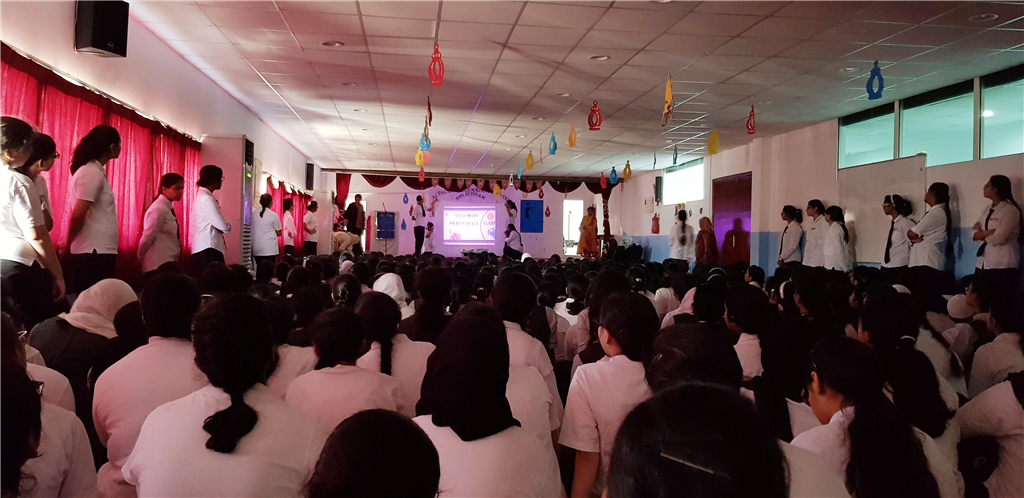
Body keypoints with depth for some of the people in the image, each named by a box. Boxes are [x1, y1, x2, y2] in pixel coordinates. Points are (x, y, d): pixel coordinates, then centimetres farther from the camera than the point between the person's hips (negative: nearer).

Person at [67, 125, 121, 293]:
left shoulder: (94, 171, 17)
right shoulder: (93, 173, -13)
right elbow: (77, 216, -18)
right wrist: (68, 245, -5)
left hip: (99, 251, 9)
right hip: (94, 252, -9)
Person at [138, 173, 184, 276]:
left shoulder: (168, 208, 13)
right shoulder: (159, 209, -14)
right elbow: (148, 237, -15)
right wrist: (141, 256, -3)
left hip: (167, 263, 8)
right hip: (158, 265, -8)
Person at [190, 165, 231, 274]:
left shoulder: (201, 196, 19)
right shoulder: (206, 198, -13)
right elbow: (224, 226, -16)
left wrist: (224, 226, -1)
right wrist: (228, 226, 4)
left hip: (202, 248, 10)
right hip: (208, 250, -10)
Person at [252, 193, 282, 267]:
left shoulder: (253, 213, 3)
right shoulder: (273, 215, -8)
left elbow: (251, 230, 13)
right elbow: (279, 233, -1)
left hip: (256, 249, 4)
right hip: (269, 249, -4)